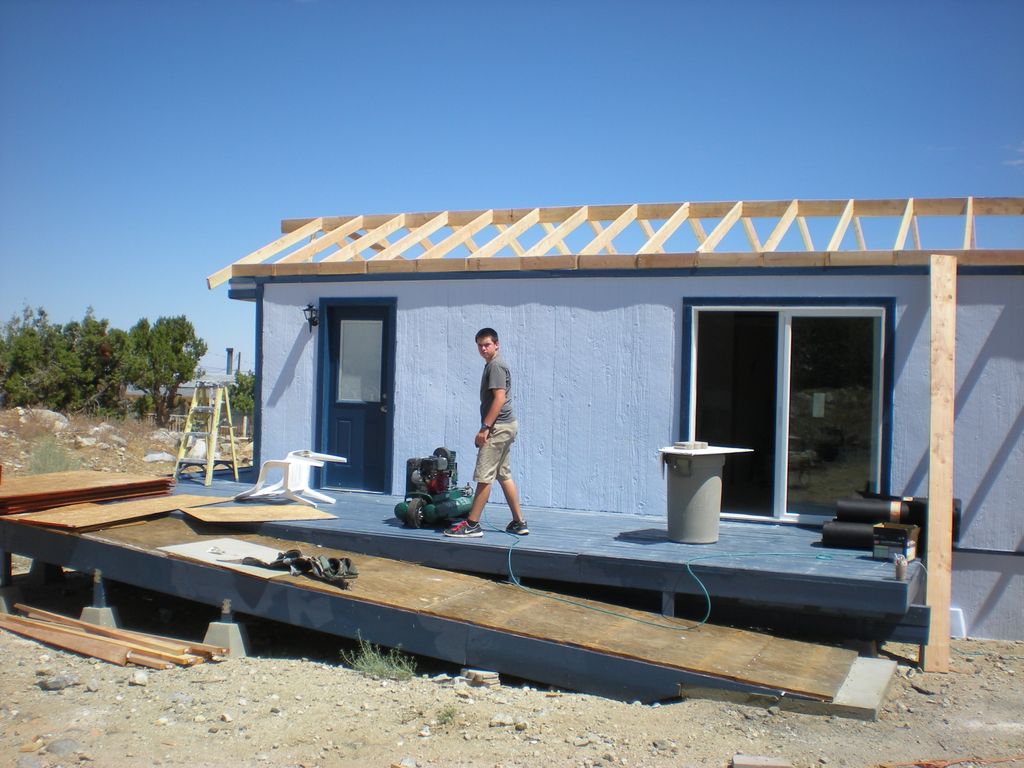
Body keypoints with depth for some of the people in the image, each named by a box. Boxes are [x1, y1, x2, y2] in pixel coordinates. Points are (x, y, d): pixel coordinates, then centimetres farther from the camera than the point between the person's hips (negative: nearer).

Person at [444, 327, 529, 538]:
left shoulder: (495, 366, -13)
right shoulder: (493, 365, 18)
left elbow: (499, 399, -21)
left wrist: (485, 427, -22)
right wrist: (487, 428, 21)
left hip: (498, 427, -11)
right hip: (505, 426, 11)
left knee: (484, 477, -8)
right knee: (504, 475, 13)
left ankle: (472, 524, -5)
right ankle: (519, 523, 16)